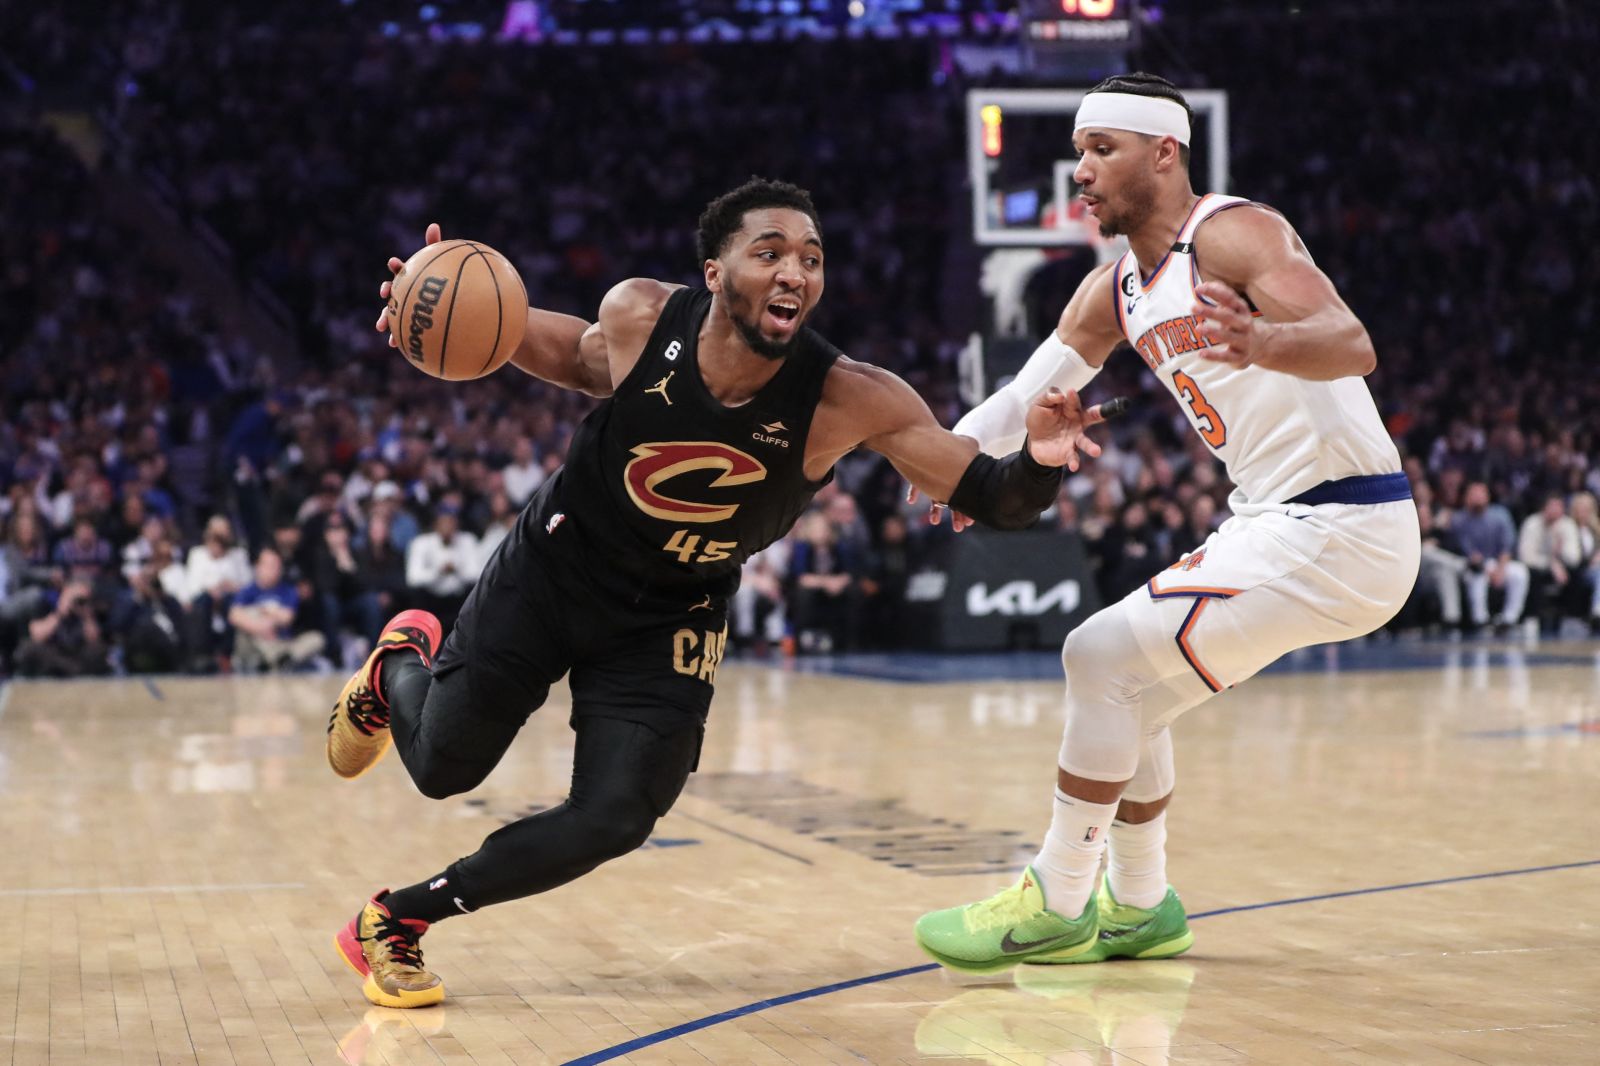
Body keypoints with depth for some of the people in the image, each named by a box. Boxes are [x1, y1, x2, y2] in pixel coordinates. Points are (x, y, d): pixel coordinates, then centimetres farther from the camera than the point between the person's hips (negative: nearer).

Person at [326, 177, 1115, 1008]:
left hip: (668, 620, 0)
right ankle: (400, 664, 47)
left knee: (611, 822, -11)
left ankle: (398, 918, 12)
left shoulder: (850, 400, -27)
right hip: (553, 567, 0)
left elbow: (996, 502, -27)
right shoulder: (640, 316, -23)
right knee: (441, 766, 8)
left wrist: (1039, 461, -50)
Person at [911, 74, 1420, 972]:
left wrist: (1261, 343, -50)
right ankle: (1139, 909, 27)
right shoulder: (1115, 292, 13)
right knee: (1129, 681, 17)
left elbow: (1353, 346, -30)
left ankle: (1055, 906, -2)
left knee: (1105, 659, -12)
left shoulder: (1234, 233, -15)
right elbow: (1027, 396, 14)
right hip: (1278, 523, 9)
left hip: (1339, 528, -9)